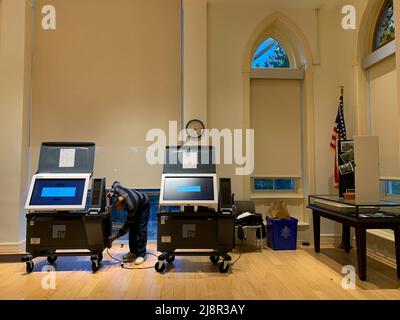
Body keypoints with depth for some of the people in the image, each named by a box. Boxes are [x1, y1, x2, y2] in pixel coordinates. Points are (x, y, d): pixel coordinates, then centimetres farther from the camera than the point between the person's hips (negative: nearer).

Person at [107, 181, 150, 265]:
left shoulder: (131, 206, -44)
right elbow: (116, 183, -6)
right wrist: (111, 192, -22)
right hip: (135, 204, 6)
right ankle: (133, 252, 9)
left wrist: (116, 237, -29)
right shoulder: (118, 191, -34)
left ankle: (141, 255, -9)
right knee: (133, 229, 1)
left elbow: (128, 225, -31)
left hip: (143, 206, -6)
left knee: (141, 229, -13)